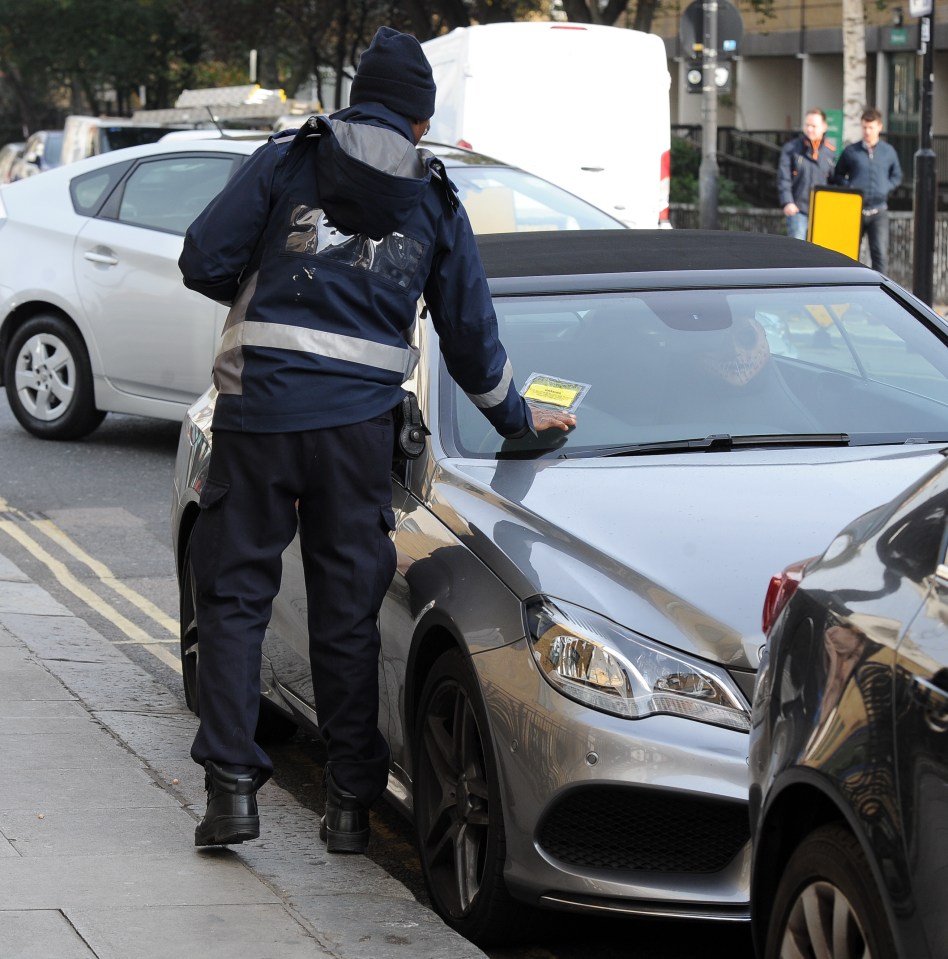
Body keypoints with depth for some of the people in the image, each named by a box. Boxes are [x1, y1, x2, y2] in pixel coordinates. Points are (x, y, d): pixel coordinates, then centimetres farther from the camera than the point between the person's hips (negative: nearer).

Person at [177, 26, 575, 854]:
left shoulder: (286, 161, 2)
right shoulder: (436, 203, 11)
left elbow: (203, 263, -3)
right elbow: (471, 334, 18)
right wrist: (517, 418, 33)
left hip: (259, 411, -2)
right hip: (358, 422, 2)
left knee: (235, 594, 6)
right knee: (348, 610, 9)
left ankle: (232, 787, -3)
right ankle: (352, 802, 11)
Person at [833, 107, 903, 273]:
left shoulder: (889, 151, 6)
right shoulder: (851, 151, 2)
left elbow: (897, 176, 16)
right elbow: (838, 175, 11)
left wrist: (886, 188, -1)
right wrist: (849, 188, -7)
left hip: (878, 211, 0)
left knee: (880, 253, -12)